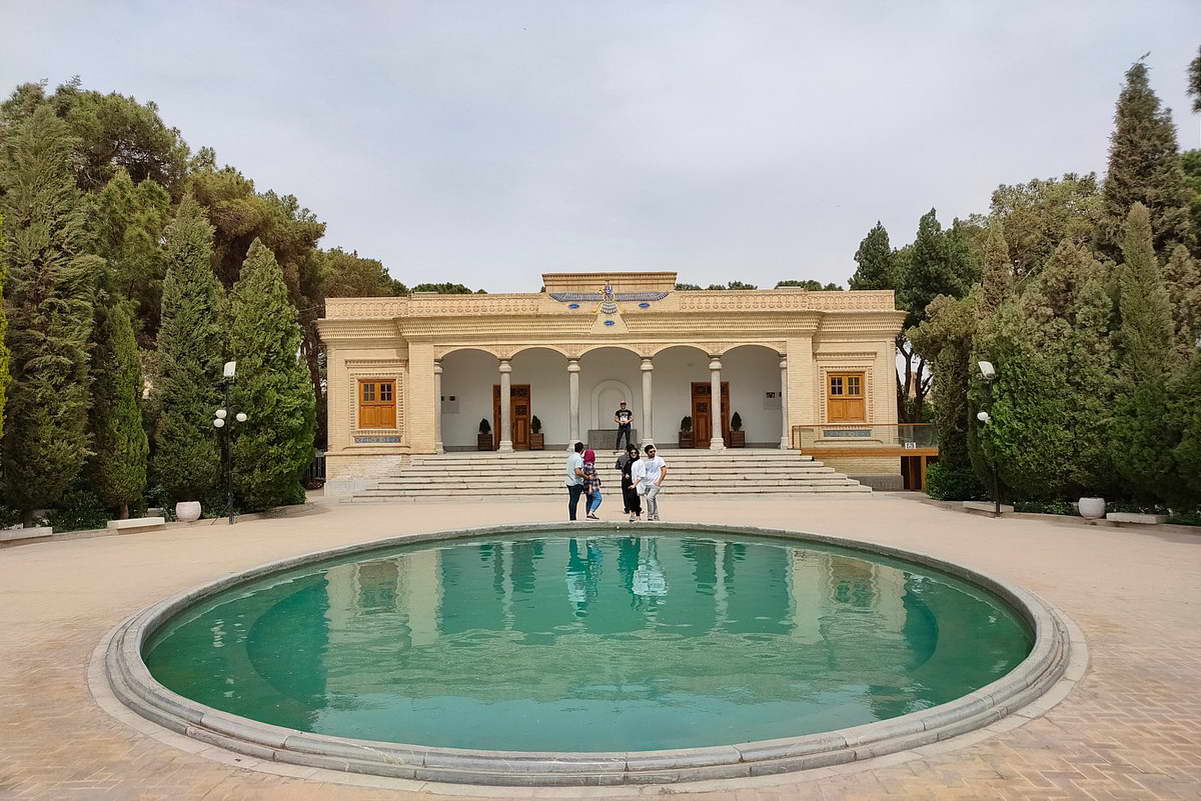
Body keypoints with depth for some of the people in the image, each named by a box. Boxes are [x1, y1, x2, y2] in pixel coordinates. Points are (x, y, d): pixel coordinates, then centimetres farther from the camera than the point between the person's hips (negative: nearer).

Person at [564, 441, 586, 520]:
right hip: (576, 483, -9)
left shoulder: (570, 456, 11)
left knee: (571, 500, 12)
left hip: (569, 481, 9)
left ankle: (571, 518, 16)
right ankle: (573, 518, -5)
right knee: (574, 501, -6)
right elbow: (578, 472, -28)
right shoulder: (578, 458, -17)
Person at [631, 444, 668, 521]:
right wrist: (634, 484, 7)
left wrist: (659, 482, -12)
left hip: (655, 484, -5)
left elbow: (664, 471, -6)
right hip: (647, 484, 5)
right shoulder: (644, 462, 12)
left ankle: (650, 516, -15)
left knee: (649, 497, -21)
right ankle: (656, 517, 14)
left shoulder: (659, 459, -1)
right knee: (653, 500, 6)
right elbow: (641, 475, 15)